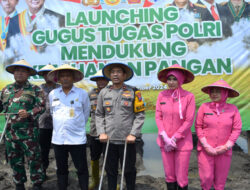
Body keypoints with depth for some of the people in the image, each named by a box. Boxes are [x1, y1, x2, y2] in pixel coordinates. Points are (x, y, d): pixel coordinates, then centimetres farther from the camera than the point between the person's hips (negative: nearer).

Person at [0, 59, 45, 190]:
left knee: (34, 159, 1)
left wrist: (29, 113, -21)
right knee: (14, 160, 15)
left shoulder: (35, 89, 0)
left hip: (28, 133, -4)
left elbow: (41, 106, -7)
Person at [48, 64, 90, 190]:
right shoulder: (52, 94, 5)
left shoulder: (82, 93, -3)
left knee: (82, 169, 5)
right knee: (61, 169, 15)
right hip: (58, 139, 3)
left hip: (77, 139, -3)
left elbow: (86, 113, 7)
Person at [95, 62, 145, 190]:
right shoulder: (104, 92, 7)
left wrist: (133, 134, -10)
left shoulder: (133, 92, -1)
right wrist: (101, 132, -1)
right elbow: (99, 115, 9)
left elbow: (140, 115, -3)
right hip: (109, 139, 3)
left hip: (127, 139, -2)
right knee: (110, 170, 13)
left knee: (129, 170, 10)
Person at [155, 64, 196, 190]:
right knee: (169, 175, 12)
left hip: (182, 142, -2)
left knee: (181, 177, 4)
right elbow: (158, 117, 1)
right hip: (164, 141, 3)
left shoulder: (188, 96, -9)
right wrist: (165, 138, -8)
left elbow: (189, 121, -9)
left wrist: (174, 139, -10)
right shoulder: (162, 95, 0)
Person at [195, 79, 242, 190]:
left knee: (221, 179, 10)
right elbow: (198, 127, -4)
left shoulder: (233, 109, -4)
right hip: (205, 149, -1)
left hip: (223, 151, 1)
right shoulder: (204, 107, -5)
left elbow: (237, 129, -3)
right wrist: (206, 146, -11)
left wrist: (226, 147, -11)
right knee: (206, 178, 0)